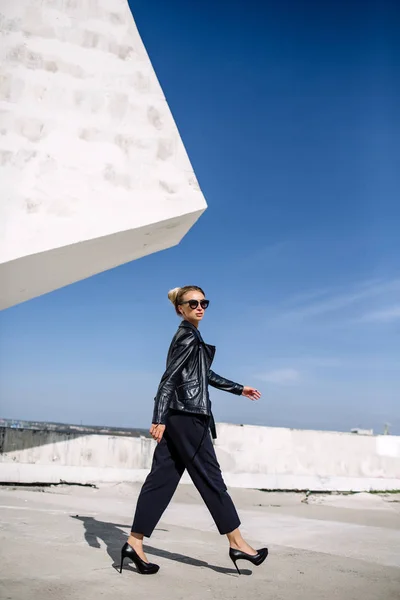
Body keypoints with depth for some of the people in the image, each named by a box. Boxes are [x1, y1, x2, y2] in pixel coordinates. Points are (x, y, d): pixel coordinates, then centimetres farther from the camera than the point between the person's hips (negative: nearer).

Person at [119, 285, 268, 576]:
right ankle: (237, 543, 11)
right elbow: (169, 377, -18)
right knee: (211, 479, -1)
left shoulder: (190, 336, 20)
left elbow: (206, 375, 28)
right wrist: (159, 418, -23)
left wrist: (239, 389, 35)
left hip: (178, 418, 10)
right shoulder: (189, 337, -10)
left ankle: (135, 541, 10)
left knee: (161, 479, 7)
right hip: (188, 418, -10)